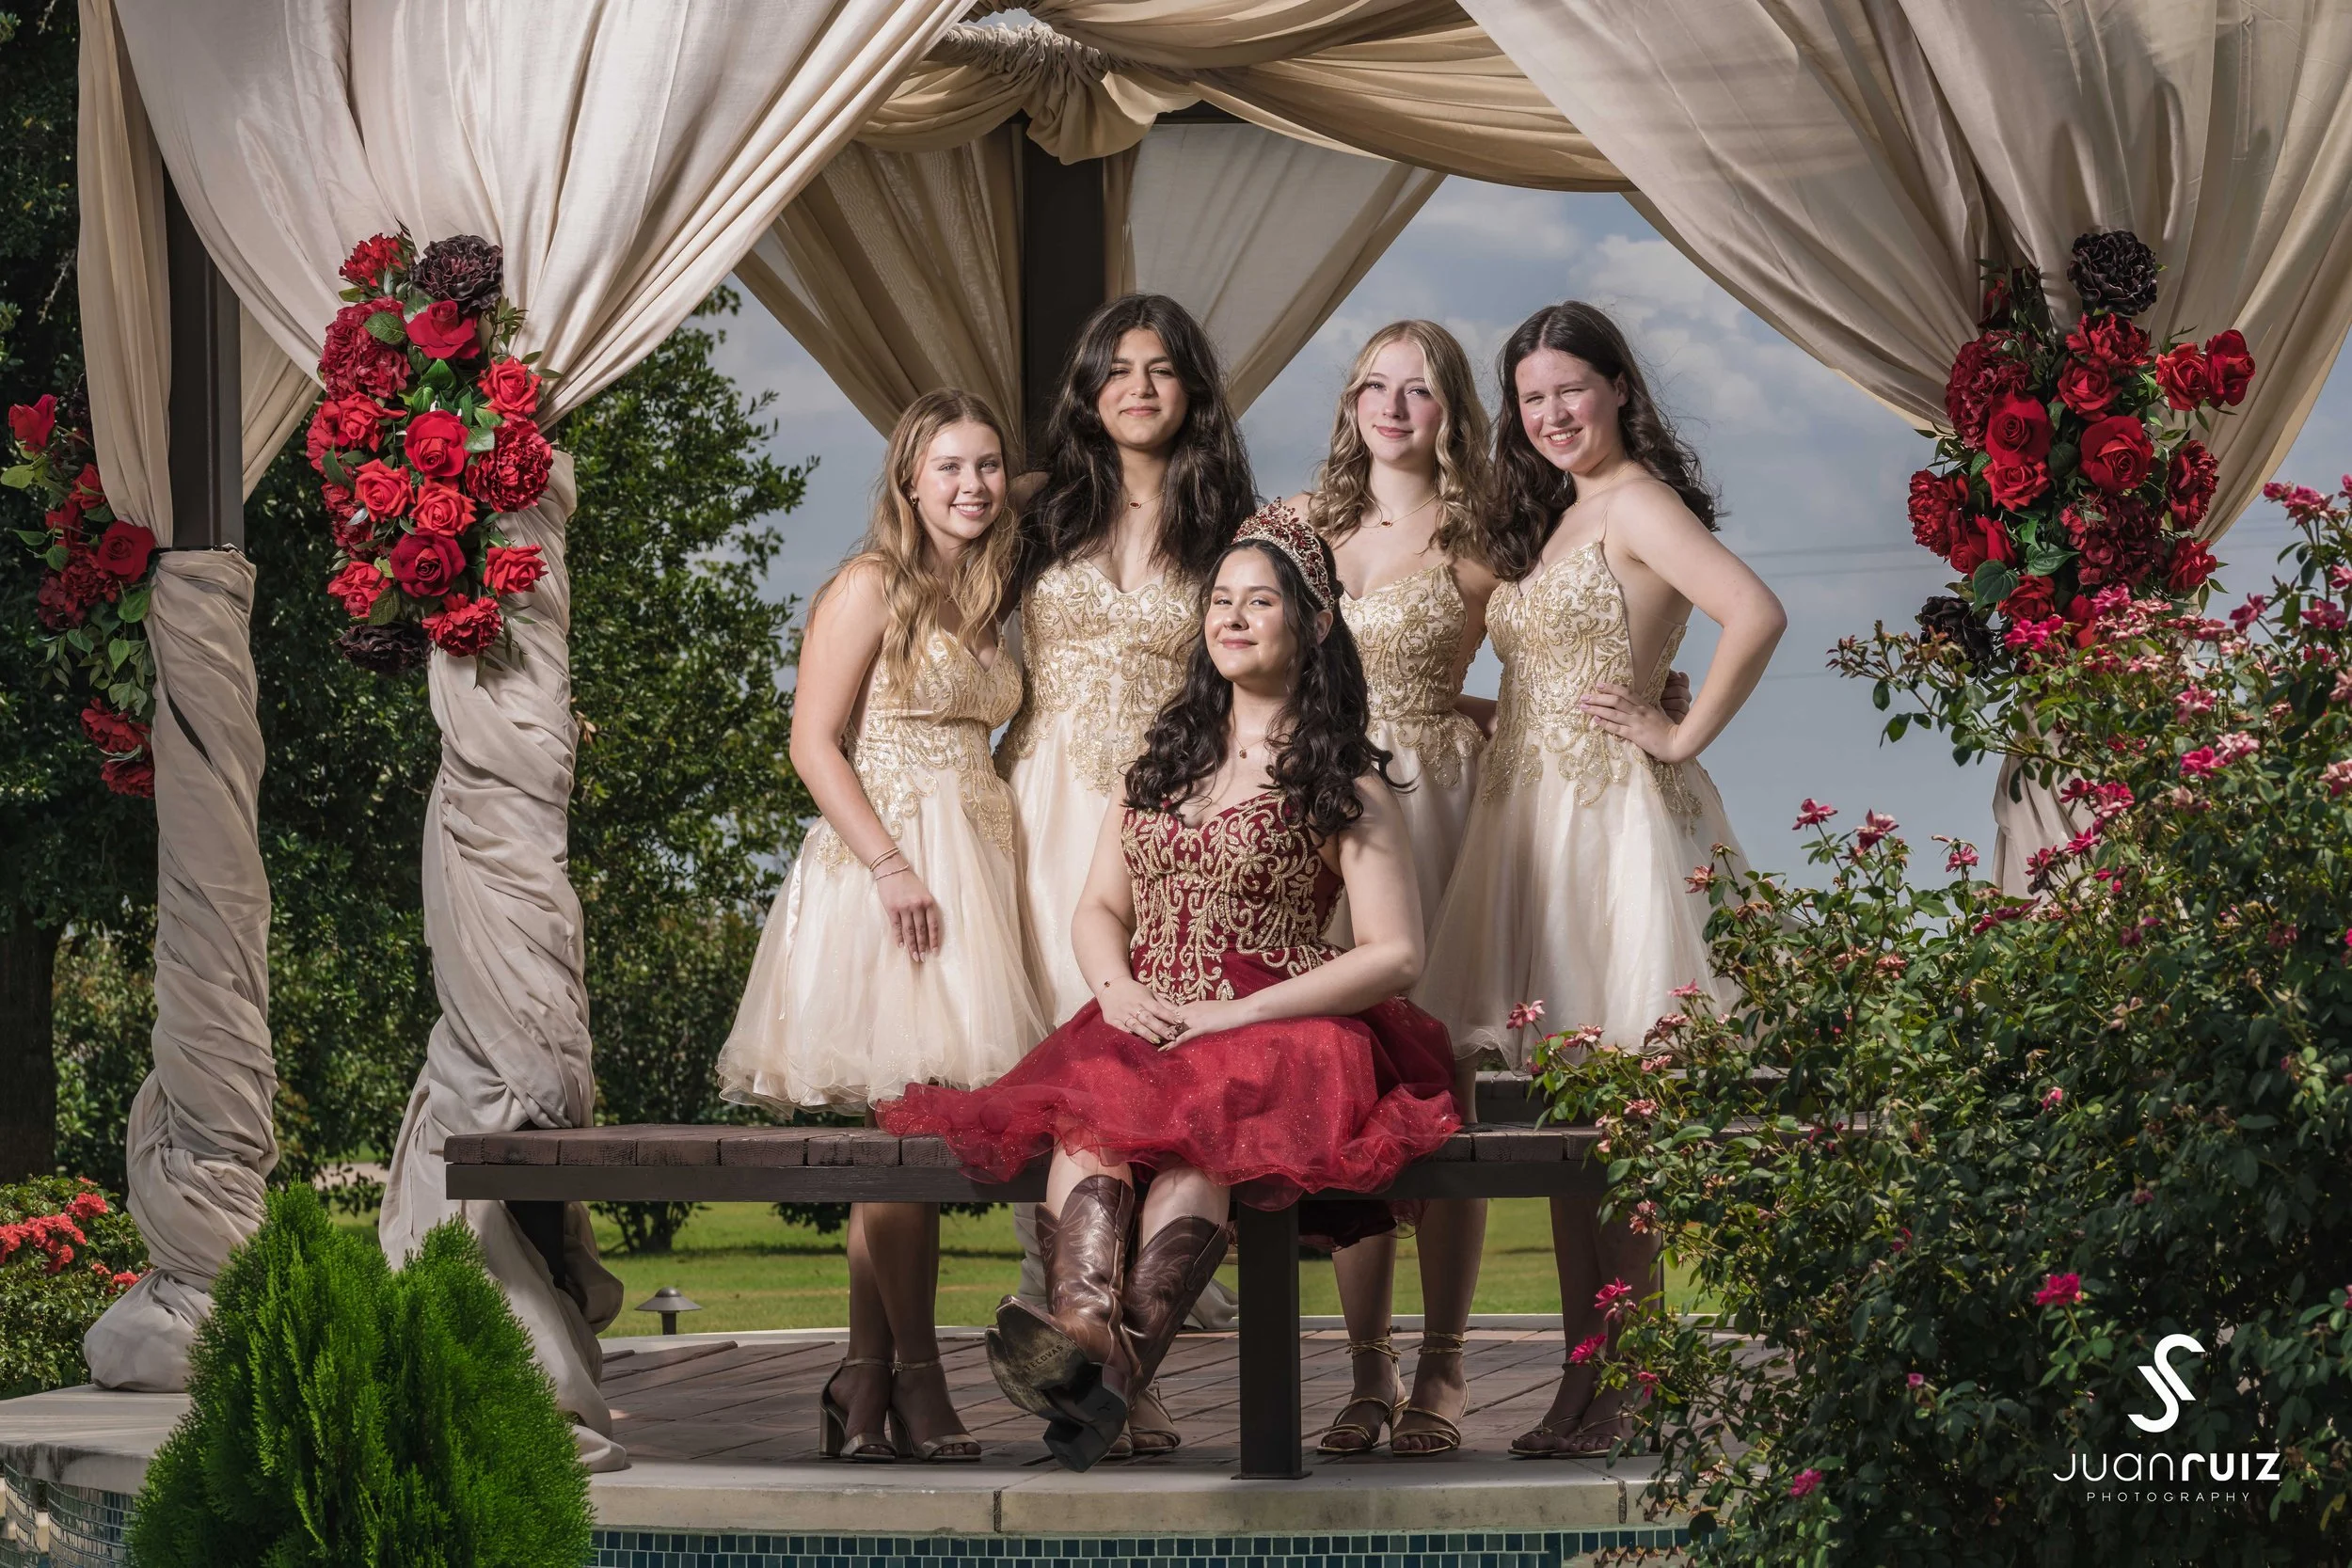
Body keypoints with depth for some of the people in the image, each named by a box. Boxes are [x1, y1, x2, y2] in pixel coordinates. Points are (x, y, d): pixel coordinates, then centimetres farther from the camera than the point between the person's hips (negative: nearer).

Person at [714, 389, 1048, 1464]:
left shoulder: (982, 605, 19)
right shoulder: (872, 586, -4)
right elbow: (814, 744, -10)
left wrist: (973, 872, 12)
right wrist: (891, 864, -18)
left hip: (970, 867, 7)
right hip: (883, 861, -7)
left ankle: (866, 1392, 7)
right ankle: (915, 1386, -6)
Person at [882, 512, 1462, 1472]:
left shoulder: (1346, 781, 6)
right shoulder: (1168, 754, 23)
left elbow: (1395, 955, -3)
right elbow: (1100, 906, 23)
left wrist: (1232, 1013, -12)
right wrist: (1117, 990, -2)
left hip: (1275, 1030, -4)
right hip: (1143, 1023, 4)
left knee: (1203, 1126, -38)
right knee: (1087, 1112, -32)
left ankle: (1112, 1363, -58)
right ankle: (1083, 1326, -58)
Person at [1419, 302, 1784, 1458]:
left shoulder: (1634, 499, -9)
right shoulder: (1550, 517, 18)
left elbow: (1756, 614, -23)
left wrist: (1685, 735, -15)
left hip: (1608, 819, -9)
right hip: (1529, 814, 9)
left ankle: (1631, 1395, -4)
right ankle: (1583, 1383, 11)